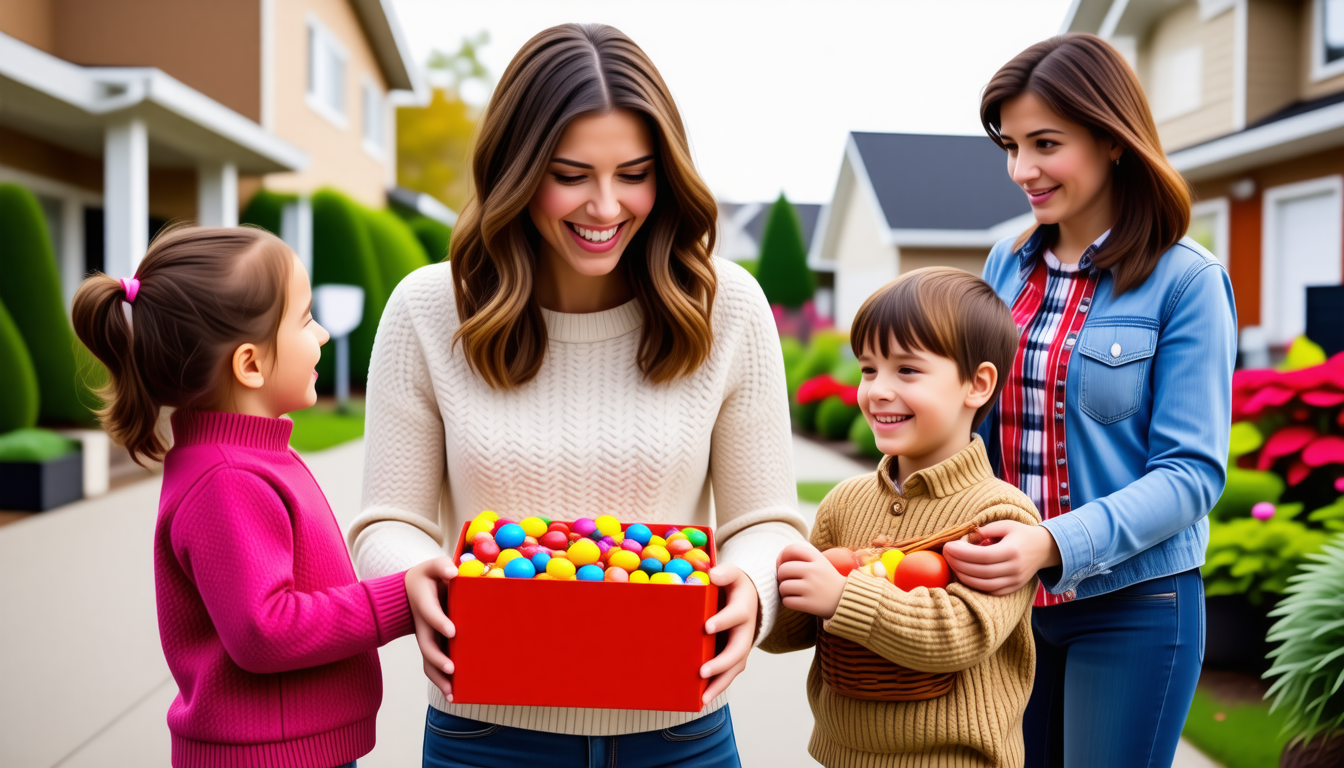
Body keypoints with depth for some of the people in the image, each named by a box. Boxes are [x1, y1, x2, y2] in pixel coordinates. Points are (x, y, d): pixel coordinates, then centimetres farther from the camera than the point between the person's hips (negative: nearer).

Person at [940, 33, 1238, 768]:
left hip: (1133, 605, -5)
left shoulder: (1186, 280, -11)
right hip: (1011, 595, 5)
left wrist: (1055, 544, -29)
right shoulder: (1008, 266, 4)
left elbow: (1192, 472, -15)